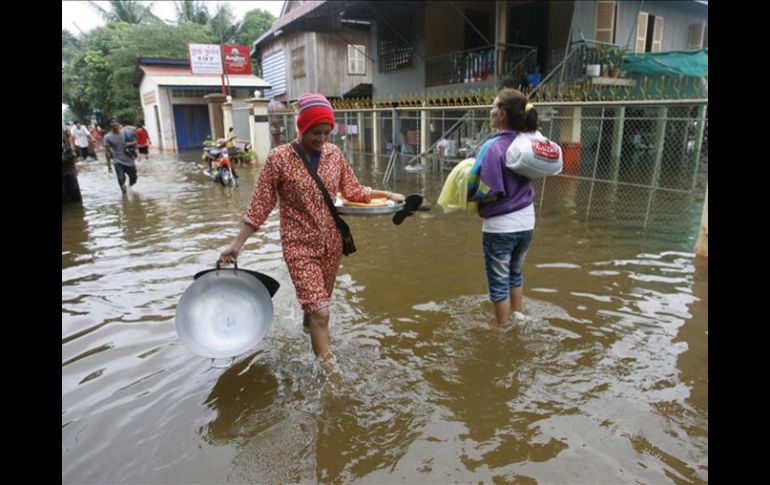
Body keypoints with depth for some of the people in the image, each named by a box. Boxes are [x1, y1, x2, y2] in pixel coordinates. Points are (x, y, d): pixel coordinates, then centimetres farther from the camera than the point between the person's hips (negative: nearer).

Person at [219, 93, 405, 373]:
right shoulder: (279, 158, -12)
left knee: (317, 301, 21)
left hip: (331, 243, 5)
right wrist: (237, 243, -10)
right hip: (299, 245, -4)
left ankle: (308, 325, 54)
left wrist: (387, 194, 1)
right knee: (320, 312, -10)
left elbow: (353, 191, 10)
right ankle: (329, 372, 2)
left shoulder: (334, 153, 0)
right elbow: (261, 204, -9)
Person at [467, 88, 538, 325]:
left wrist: (465, 194, -5)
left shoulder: (493, 147, -21)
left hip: (500, 225, -7)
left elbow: (483, 190, -23)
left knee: (499, 281, 10)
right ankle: (517, 317, 42)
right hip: (526, 221, 7)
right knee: (515, 273, 26)